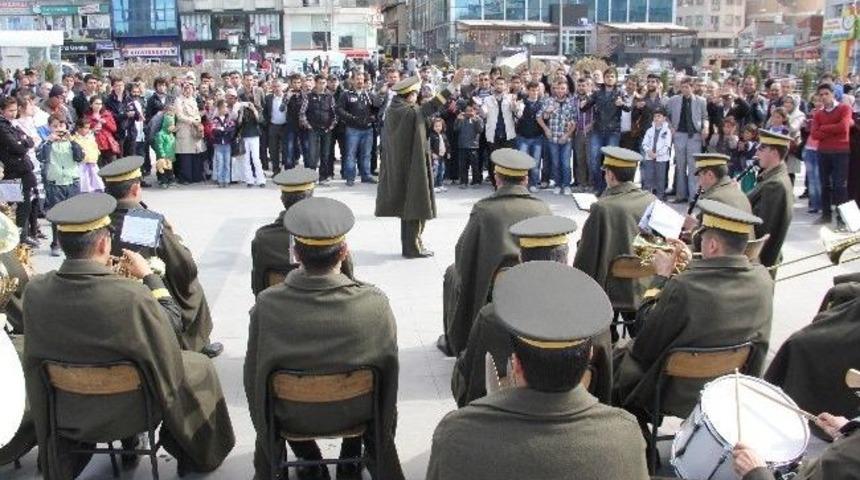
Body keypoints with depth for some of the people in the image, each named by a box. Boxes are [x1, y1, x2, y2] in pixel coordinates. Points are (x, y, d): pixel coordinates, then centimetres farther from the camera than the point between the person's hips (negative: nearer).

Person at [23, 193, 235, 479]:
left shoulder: (35, 291, -19)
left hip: (65, 412, 4)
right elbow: (172, 326, -14)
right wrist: (150, 277, -4)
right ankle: (195, 455, 35)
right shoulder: (132, 296, -34)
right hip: (126, 411, -4)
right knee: (199, 366, 20)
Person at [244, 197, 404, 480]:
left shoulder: (266, 305, -27)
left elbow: (253, 379, -12)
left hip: (292, 415, 0)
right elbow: (389, 370, -11)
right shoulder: (375, 303, -28)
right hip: (354, 413, 0)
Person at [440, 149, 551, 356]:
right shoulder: (542, 209, -9)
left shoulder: (484, 209, -17)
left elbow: (463, 256, -8)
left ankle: (456, 343, 39)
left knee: (453, 273, 28)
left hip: (491, 294, -3)